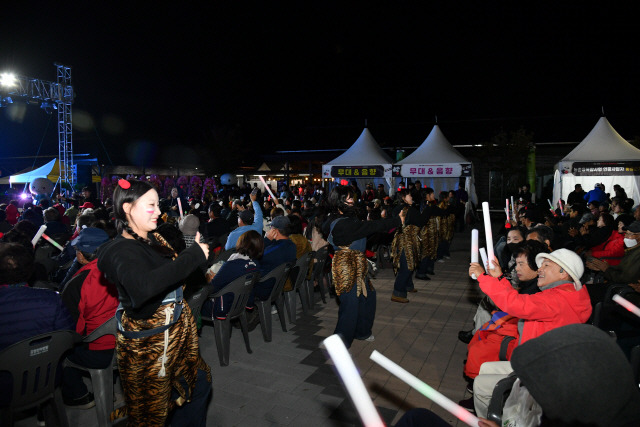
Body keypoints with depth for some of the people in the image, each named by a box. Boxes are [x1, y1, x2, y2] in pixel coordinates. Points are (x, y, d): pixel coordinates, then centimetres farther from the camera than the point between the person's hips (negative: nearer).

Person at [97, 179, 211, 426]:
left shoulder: (155, 240, 5)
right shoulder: (121, 251, -22)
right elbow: (142, 287, -43)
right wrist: (194, 256, -36)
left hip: (178, 332, 9)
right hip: (147, 343, -8)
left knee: (199, 382, 23)